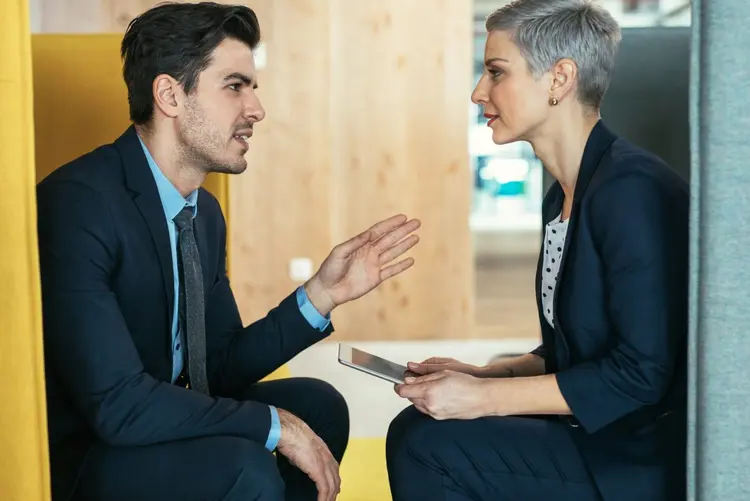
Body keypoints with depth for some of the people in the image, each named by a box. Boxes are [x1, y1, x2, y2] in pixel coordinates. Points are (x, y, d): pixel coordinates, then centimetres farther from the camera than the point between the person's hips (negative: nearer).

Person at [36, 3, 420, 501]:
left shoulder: (205, 211, 3)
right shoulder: (79, 202, -24)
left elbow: (223, 368, 7)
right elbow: (116, 403, -29)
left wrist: (322, 294, -5)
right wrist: (273, 424, -19)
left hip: (146, 424, 8)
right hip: (75, 460, -8)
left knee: (317, 405, 5)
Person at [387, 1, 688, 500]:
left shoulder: (632, 190, -19)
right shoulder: (563, 197, 10)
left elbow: (641, 371, -22)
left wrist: (484, 397, -19)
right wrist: (485, 375, 1)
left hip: (651, 461, -8)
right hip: (599, 438, 9)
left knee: (427, 444, -18)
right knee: (420, 427, 2)